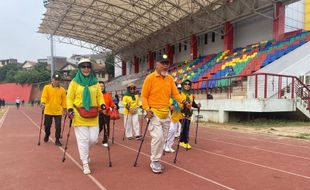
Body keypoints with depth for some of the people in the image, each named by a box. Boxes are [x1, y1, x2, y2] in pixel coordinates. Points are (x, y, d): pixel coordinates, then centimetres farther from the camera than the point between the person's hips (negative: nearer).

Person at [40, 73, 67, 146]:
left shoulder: (62, 90, 1)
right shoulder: (47, 87, -2)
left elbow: (64, 100, 5)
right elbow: (44, 96, -11)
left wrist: (64, 109, 6)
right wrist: (43, 103, -28)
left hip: (58, 111, 0)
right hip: (48, 111, 0)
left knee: (58, 127, -2)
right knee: (47, 126, 11)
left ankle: (57, 140, 13)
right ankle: (47, 135, 41)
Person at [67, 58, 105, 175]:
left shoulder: (95, 83, 10)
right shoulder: (74, 82, 2)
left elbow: (99, 96, 11)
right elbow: (69, 97, 2)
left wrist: (102, 105, -6)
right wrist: (70, 109, -10)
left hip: (92, 115, 3)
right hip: (79, 115, -3)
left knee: (93, 138, 3)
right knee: (83, 139, -2)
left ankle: (84, 152, 36)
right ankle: (85, 164, 11)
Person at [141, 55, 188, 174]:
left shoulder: (170, 79, 8)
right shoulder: (150, 78, -6)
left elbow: (175, 93, 6)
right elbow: (144, 96, -5)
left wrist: (183, 101, -12)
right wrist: (147, 109, -17)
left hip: (166, 113, 6)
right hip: (154, 112, -5)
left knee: (162, 138, 10)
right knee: (158, 137, -13)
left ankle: (156, 160, 24)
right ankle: (154, 162, 5)